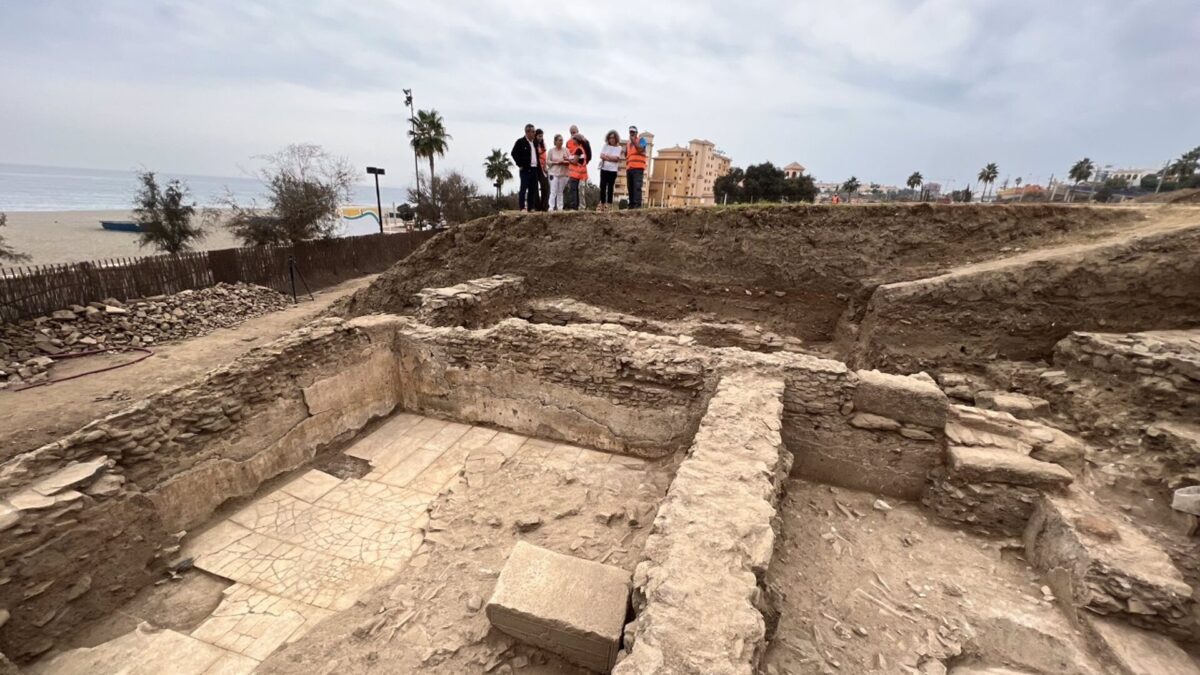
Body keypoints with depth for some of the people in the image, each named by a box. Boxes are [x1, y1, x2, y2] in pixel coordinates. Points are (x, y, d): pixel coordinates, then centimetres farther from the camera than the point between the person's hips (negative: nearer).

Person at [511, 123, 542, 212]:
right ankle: (522, 207, -5)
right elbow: (514, 153, -8)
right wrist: (520, 165, -11)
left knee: (533, 189, 7)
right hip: (525, 169, -6)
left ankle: (531, 207, 12)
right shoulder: (520, 141, -4)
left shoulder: (535, 142, 16)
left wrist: (539, 166, 11)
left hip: (534, 169, 7)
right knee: (524, 188, -6)